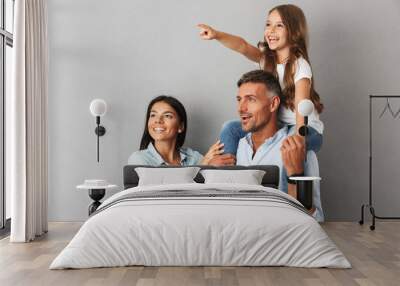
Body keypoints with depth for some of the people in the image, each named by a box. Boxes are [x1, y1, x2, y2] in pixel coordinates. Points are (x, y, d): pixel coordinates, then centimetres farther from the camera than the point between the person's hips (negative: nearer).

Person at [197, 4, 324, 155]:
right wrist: (216, 35, -39)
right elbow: (243, 46, -21)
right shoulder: (266, 58, -1)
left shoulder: (299, 65, -17)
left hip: (306, 129, -5)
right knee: (231, 128, -9)